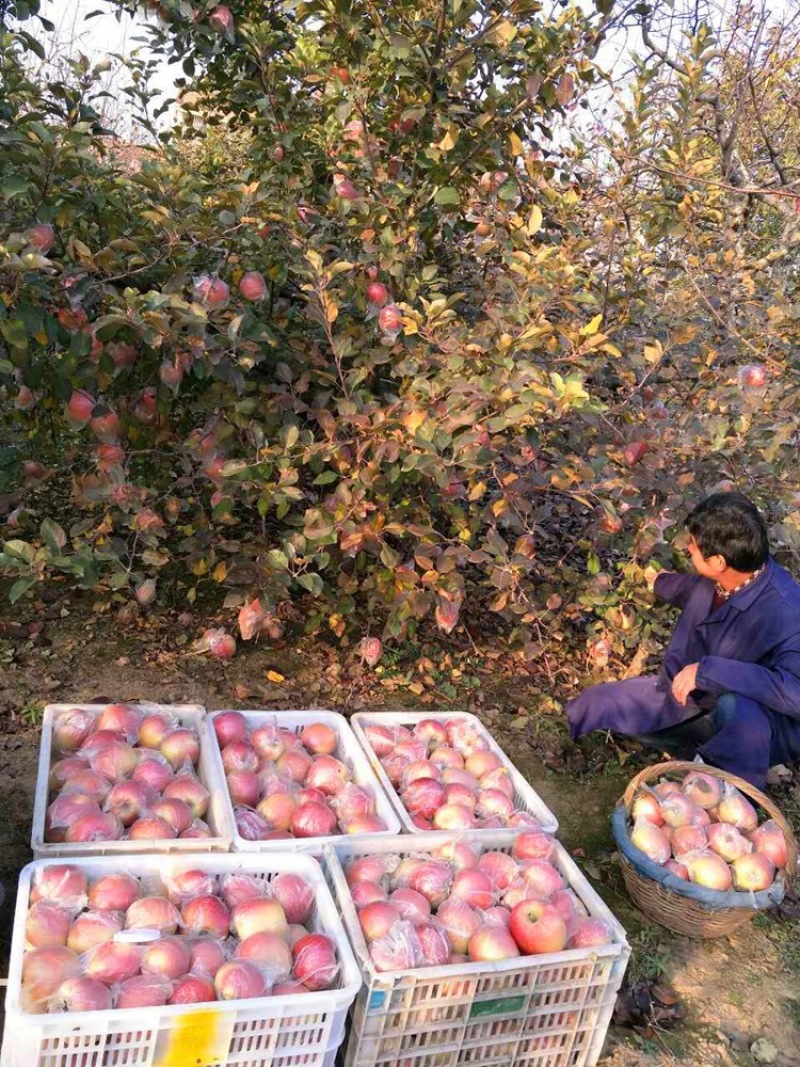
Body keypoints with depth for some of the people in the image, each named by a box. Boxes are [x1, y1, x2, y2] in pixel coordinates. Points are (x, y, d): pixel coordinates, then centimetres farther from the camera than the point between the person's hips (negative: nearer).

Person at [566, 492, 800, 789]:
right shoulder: (726, 576, -13)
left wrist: (709, 671, -45)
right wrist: (659, 582, 32)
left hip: (764, 718, -6)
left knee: (735, 708, -43)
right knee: (595, 704, 1)